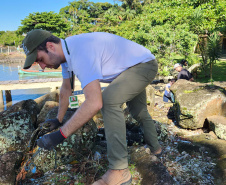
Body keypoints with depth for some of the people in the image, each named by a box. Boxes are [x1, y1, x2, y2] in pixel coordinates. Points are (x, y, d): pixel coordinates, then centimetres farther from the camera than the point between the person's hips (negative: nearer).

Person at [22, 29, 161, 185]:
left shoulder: (80, 52, -37)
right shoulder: (66, 50, -5)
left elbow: (94, 103, -44)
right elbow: (66, 89, 7)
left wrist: (60, 135, -37)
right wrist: (58, 120, 13)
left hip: (145, 65, -10)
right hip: (134, 67, 10)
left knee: (109, 100, -30)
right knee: (138, 112, 23)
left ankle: (119, 172, -23)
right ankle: (155, 147, 46)